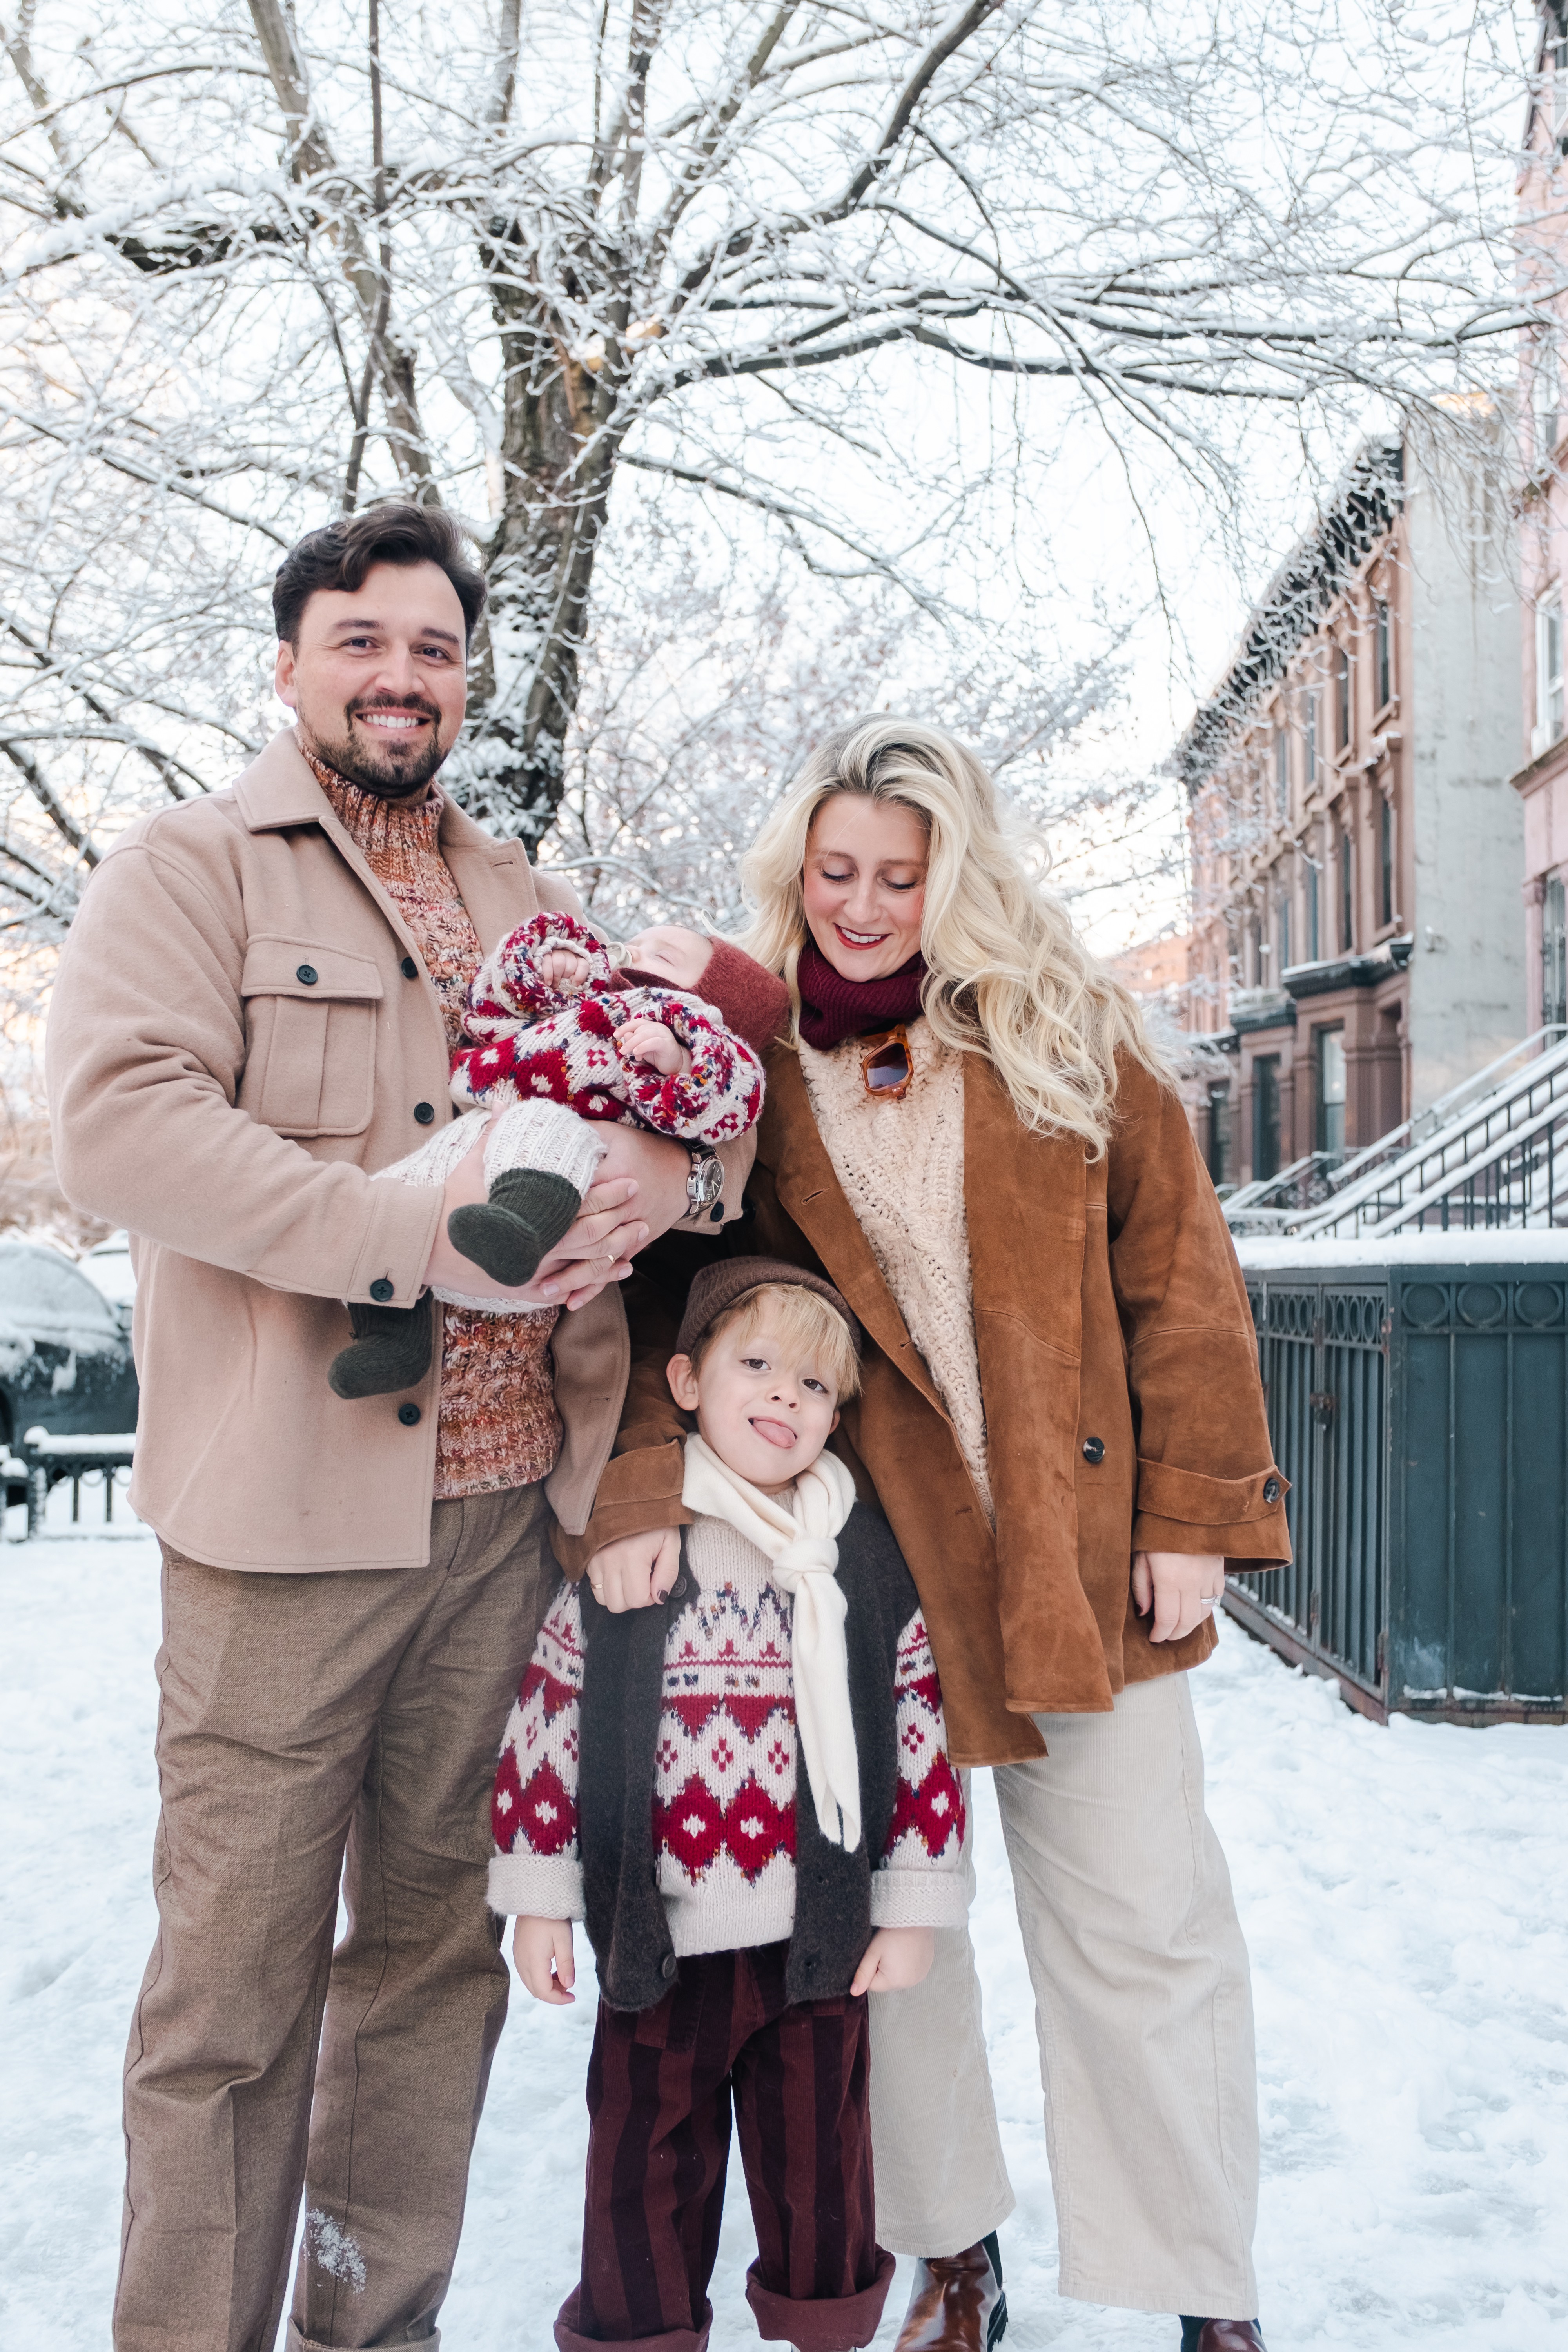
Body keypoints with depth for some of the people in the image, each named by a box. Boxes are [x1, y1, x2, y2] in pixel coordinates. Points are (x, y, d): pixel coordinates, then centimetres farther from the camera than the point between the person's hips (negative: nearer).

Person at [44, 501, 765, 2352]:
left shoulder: (530, 905, 18)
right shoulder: (189, 866, 0)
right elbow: (117, 1121, -15)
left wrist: (678, 1172, -8)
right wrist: (424, 1230, -21)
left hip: (509, 1508, 6)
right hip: (288, 1509, -5)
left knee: (439, 1942, 16)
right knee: (237, 1976, 2)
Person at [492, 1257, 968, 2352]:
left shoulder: (868, 1560, -3)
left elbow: (922, 1728, 0)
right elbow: (550, 1715, -1)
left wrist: (912, 1907, 0)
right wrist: (539, 1897, 0)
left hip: (819, 1937, 1)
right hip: (657, 1938, 0)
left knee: (818, 2163, 16)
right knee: (649, 2164, 14)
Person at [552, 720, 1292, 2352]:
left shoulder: (1069, 1041, 1)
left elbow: (1181, 1280, 1)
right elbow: (645, 1281, -3)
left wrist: (1194, 1514, -4)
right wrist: (633, 1491, -18)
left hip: (1080, 1559, 0)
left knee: (1141, 1927, 8)